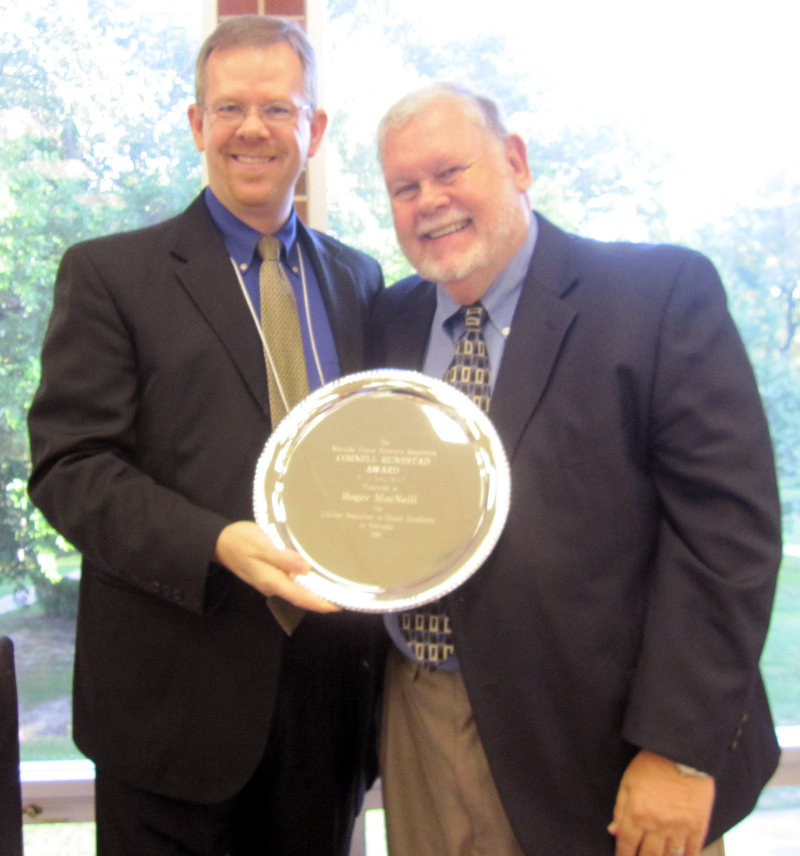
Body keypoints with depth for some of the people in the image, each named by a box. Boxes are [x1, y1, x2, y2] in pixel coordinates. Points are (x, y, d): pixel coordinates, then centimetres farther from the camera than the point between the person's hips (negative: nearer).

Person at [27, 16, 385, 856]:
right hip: (179, 696, -4)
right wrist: (215, 545, -23)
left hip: (332, 687, 4)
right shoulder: (109, 273, -2)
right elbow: (68, 467, -9)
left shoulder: (358, 278, 12)